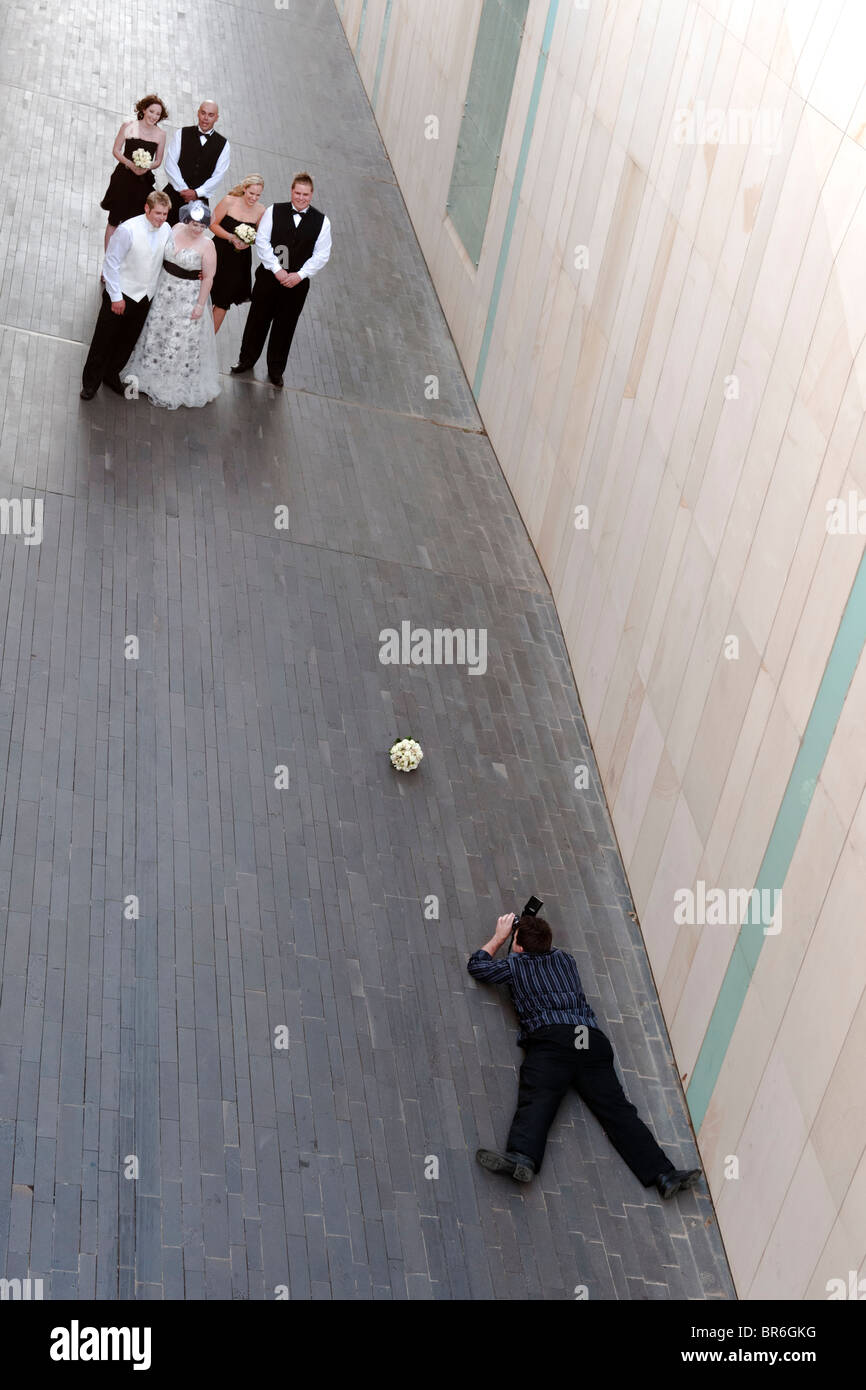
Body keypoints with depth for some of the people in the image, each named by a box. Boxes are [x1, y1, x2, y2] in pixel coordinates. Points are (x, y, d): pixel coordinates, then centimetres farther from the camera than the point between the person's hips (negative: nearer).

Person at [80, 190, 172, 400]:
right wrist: (116, 297, -16)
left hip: (145, 297, 5)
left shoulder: (166, 230, -4)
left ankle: (112, 375, 39)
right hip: (121, 294, -5)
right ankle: (90, 383, 19)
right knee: (104, 340, 4)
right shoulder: (128, 230, -21)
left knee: (128, 342, 18)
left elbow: (167, 260, 12)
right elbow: (111, 263, -16)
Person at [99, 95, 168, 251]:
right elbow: (116, 150, -1)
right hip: (123, 178, -2)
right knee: (114, 221, 4)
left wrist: (147, 167, -13)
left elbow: (158, 160, 9)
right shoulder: (129, 126, -3)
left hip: (143, 182, 2)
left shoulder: (160, 134, 4)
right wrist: (130, 164, -18)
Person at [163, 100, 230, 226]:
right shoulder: (181, 134, 6)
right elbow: (170, 164, -1)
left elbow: (219, 174, 0)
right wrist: (183, 189, -10)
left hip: (199, 198, 0)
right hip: (174, 195, 0)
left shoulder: (223, 144, 7)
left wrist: (197, 193, -10)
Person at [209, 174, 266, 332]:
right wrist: (232, 238, -21)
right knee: (207, 296, 6)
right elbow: (213, 224, -9)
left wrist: (249, 242, -13)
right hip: (219, 254, -2)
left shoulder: (260, 210, -5)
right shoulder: (229, 201, -13)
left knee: (223, 301, 8)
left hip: (240, 259, 2)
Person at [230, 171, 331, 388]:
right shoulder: (274, 211, -4)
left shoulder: (321, 221, -3)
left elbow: (322, 254, -4)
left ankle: (275, 370, 27)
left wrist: (299, 275, -14)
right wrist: (277, 269, -16)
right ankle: (247, 360, 32)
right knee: (257, 320, 11)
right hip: (269, 277, 0)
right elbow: (262, 241, -8)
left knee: (285, 327, 11)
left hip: (297, 283, 0)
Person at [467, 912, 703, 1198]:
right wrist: (530, 929, 61)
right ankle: (663, 1173, -19)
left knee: (536, 1101, -22)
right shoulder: (566, 959, 28)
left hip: (549, 1038, -3)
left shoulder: (515, 965, 17)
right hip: (591, 1038, 3)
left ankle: (522, 1157, -49)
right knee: (617, 1108, -6)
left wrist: (499, 936, 44)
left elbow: (476, 965, 33)